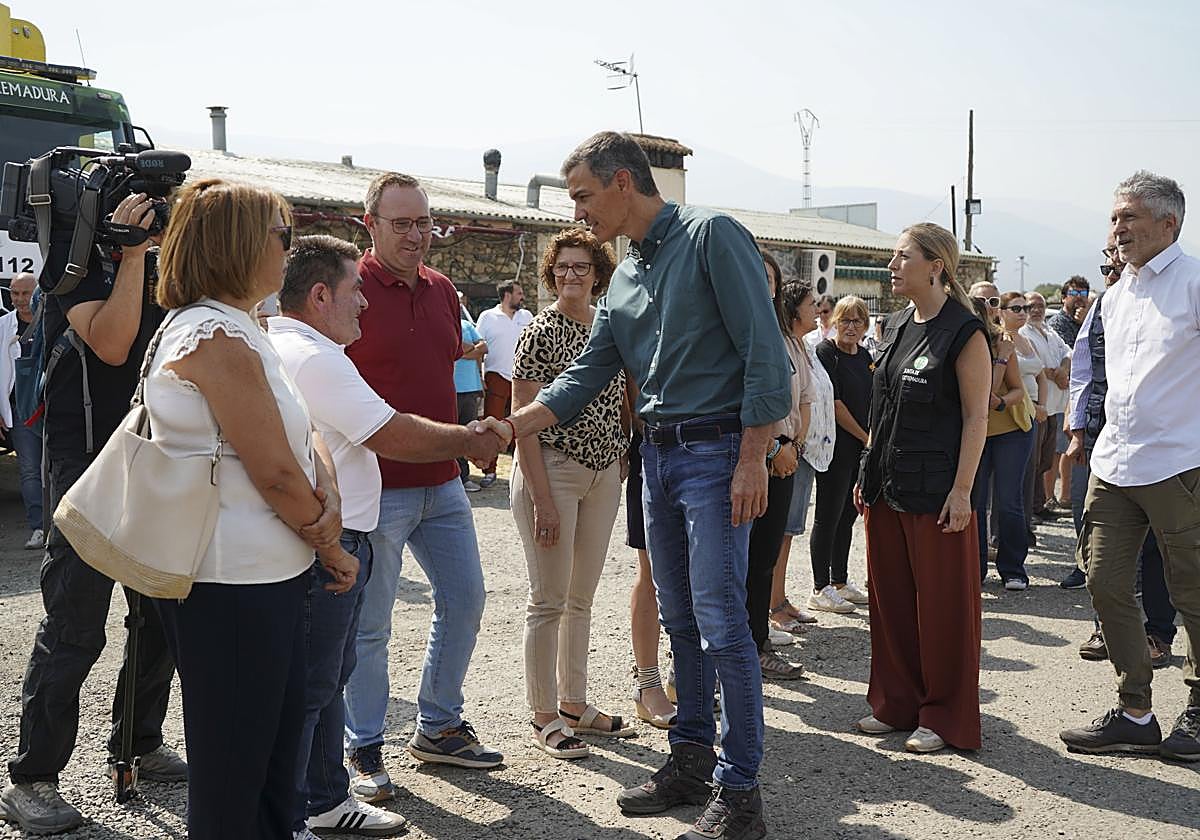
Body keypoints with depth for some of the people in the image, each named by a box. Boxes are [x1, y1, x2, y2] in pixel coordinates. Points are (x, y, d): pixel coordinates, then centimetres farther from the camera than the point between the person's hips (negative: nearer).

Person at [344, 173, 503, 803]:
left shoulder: (443, 290, 10)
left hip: (442, 482, 7)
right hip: (376, 486, -7)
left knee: (463, 600, 13)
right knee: (369, 626, 3)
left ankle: (439, 727, 30)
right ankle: (364, 750, 19)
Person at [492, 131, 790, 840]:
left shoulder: (712, 235, -8)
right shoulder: (625, 279, 16)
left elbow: (764, 350, -13)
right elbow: (587, 375, 16)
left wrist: (753, 460, -18)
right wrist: (506, 429, 6)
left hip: (717, 450, -8)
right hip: (658, 455, 8)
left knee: (720, 621, -8)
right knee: (681, 619, 13)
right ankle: (691, 761, 24)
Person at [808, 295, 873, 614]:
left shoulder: (865, 357, 14)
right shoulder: (825, 352, -10)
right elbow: (833, 403, -14)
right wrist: (866, 438, -10)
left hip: (862, 448, 8)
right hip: (836, 447, -8)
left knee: (848, 515, 13)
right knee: (828, 517, -3)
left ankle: (840, 582, 22)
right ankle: (820, 590, 3)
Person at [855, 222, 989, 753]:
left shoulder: (964, 332, -9)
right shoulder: (896, 327, 13)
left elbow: (976, 418, -11)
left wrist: (961, 490, -17)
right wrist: (868, 472, 15)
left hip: (935, 490, -7)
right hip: (886, 485, 8)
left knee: (941, 604, 2)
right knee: (890, 598, 12)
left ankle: (943, 716, 14)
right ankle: (896, 704, 25)